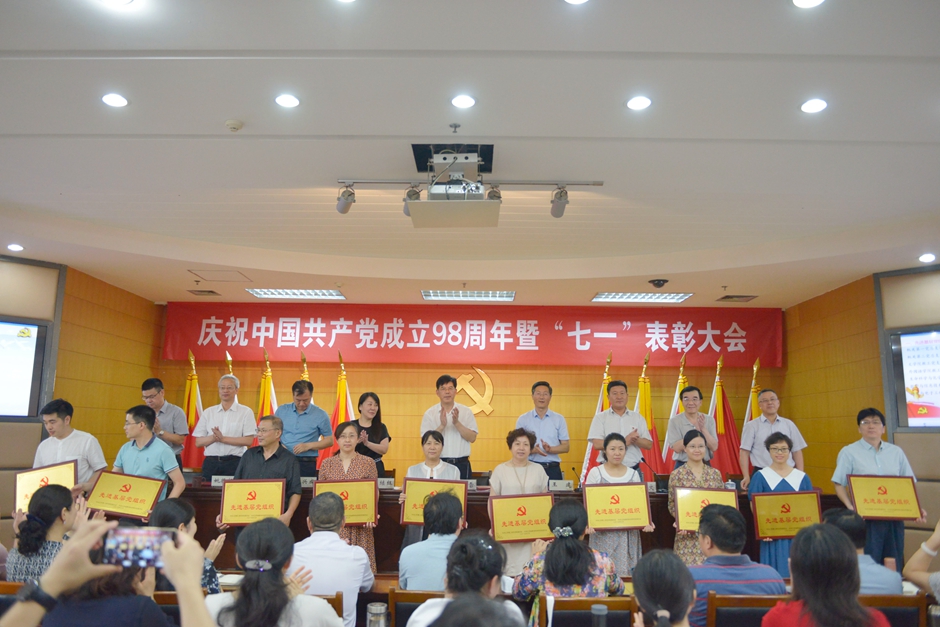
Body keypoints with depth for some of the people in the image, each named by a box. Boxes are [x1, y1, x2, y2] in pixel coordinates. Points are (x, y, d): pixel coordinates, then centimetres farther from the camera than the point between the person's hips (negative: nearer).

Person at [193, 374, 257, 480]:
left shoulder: (246, 412, 2)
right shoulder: (208, 412, 12)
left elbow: (248, 441, -6)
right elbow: (198, 442, 8)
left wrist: (223, 438, -11)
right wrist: (213, 437, -11)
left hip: (235, 462, -3)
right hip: (211, 462, 3)